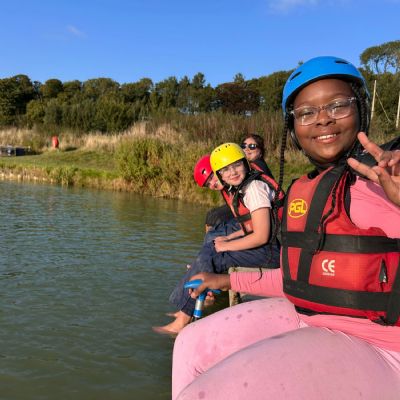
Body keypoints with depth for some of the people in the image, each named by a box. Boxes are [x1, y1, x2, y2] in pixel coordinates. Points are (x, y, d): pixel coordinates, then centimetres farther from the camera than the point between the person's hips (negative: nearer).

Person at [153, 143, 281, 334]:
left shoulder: (254, 188, -17)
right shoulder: (239, 189, 11)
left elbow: (261, 236, -22)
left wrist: (225, 246, -14)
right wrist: (229, 238, 4)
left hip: (271, 251, -9)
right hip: (262, 245, 9)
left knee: (209, 258, -15)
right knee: (208, 248, 7)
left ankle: (182, 321, -3)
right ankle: (187, 309, 10)